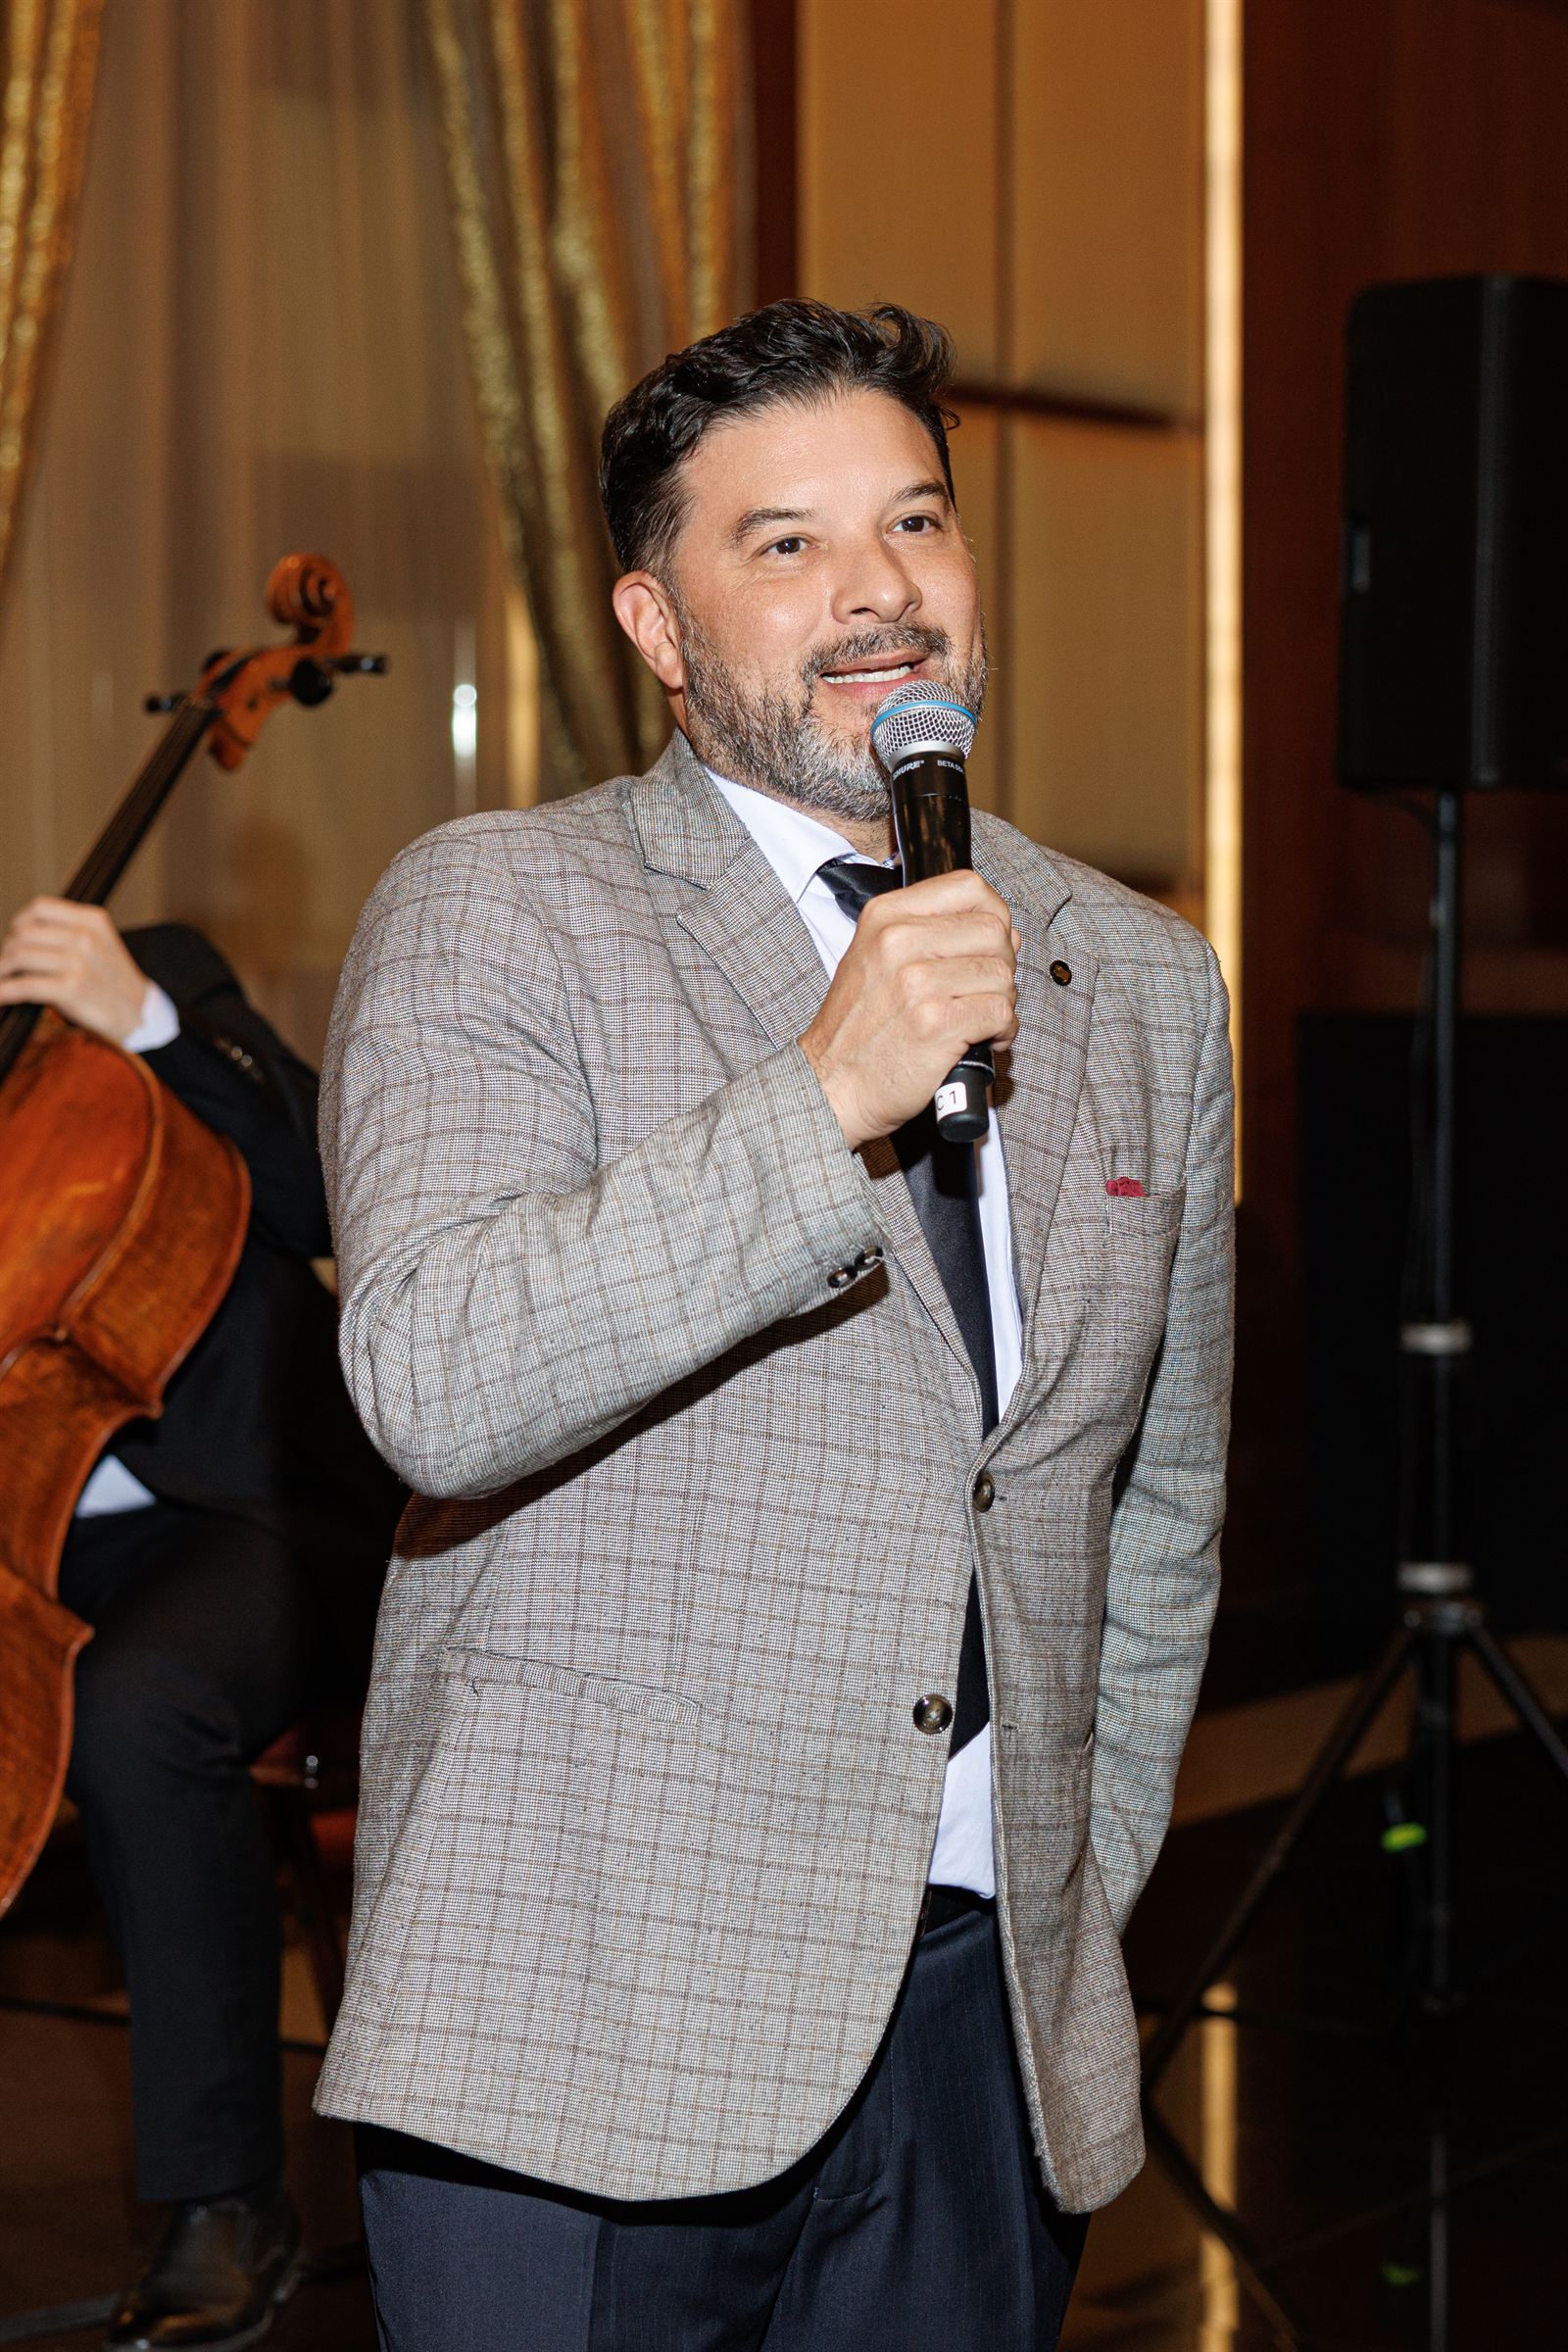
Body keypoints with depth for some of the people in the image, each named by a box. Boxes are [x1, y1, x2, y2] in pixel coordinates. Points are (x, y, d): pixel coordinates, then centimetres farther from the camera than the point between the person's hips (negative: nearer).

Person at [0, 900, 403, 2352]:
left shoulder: (161, 980, 1)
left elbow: (327, 1199, -13)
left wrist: (149, 1021, -22)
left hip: (242, 1515, -4)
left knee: (132, 1711, -35)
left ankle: (230, 2204, -23)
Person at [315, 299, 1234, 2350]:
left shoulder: (1138, 981, 12)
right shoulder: (495, 916, -2)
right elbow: (434, 1384, -19)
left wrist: (1079, 1897, 16)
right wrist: (824, 1100, -24)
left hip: (990, 2026, 4)